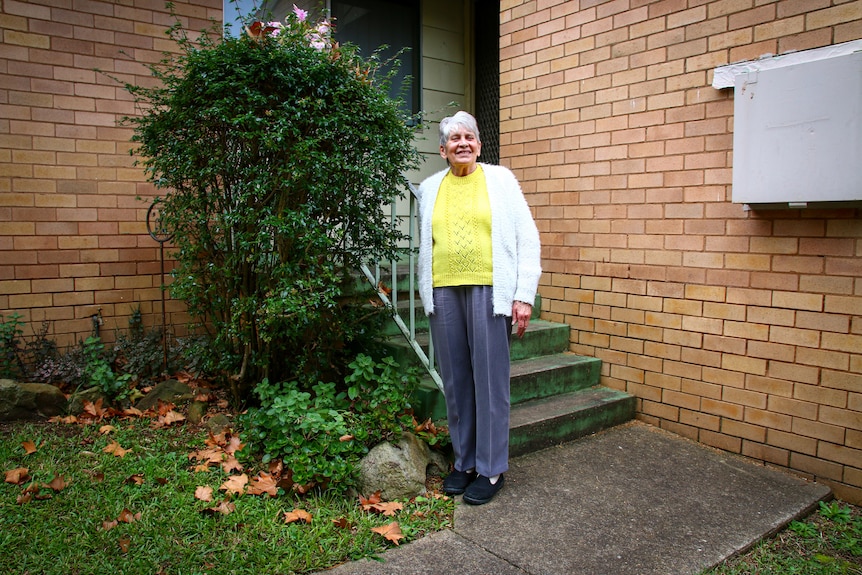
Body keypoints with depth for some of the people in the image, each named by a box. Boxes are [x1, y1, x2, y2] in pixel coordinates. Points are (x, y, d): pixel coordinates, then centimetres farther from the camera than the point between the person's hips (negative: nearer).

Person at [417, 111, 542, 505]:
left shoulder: (500, 179, 6)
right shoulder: (430, 188, 15)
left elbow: (527, 239, 2)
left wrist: (524, 294, -6)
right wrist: (427, 296, 16)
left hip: (489, 291, -3)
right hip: (444, 293, 3)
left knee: (490, 381, 0)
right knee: (456, 382, 8)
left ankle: (492, 469, 13)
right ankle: (464, 462, 23)